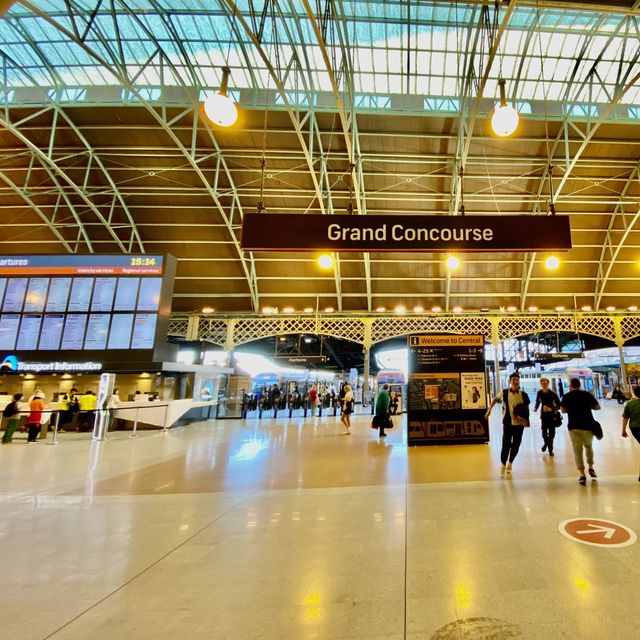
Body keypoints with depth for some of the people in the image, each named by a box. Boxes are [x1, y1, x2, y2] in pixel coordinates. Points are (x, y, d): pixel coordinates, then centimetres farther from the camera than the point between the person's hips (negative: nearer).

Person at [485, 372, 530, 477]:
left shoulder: (523, 394, -4)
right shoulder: (504, 393, -6)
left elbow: (527, 409, 4)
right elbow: (495, 399, 12)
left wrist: (525, 418, -14)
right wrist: (489, 410, 7)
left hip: (519, 423, 2)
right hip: (507, 422, -2)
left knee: (516, 445, 11)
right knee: (506, 444, -3)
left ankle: (510, 463, 35)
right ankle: (503, 465, 15)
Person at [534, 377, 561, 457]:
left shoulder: (552, 393, -14)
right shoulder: (539, 393, -4)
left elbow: (558, 405, -11)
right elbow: (538, 401, 11)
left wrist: (551, 409, -25)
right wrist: (536, 408, -6)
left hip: (552, 415, -2)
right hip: (543, 415, 2)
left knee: (551, 432, 3)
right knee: (544, 432, -2)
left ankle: (550, 449, 19)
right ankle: (546, 443, 31)